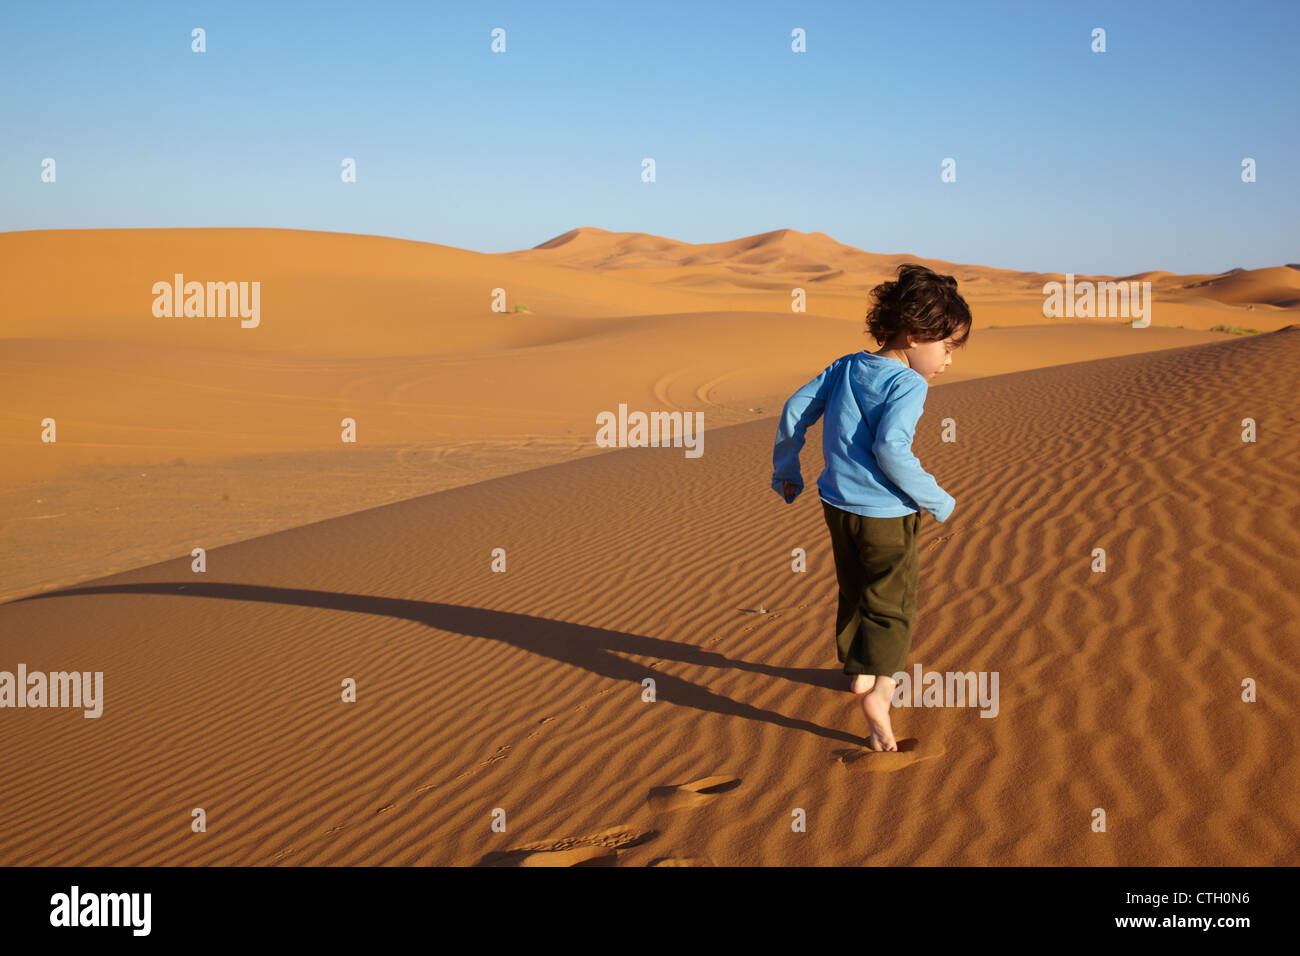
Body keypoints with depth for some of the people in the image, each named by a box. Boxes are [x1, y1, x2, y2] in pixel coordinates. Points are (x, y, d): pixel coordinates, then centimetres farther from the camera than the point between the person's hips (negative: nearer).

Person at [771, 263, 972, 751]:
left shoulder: (846, 367, 4)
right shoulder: (907, 385, -18)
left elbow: (796, 410, 6)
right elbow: (891, 449, -30)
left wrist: (786, 470, 19)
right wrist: (938, 501, -20)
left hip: (838, 505, 7)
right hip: (885, 514, -7)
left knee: (855, 593, 23)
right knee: (891, 605, 3)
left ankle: (861, 670, 37)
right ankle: (876, 685, -14)